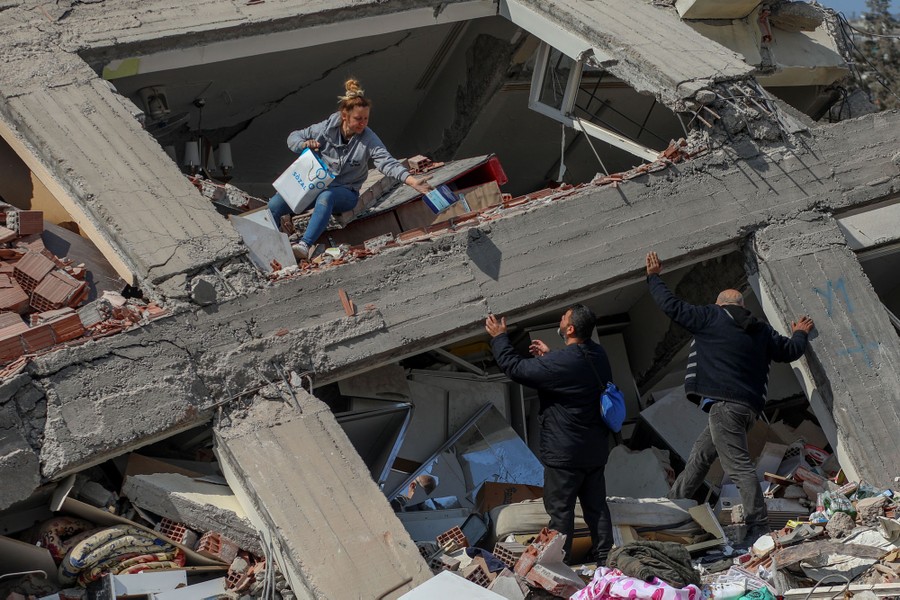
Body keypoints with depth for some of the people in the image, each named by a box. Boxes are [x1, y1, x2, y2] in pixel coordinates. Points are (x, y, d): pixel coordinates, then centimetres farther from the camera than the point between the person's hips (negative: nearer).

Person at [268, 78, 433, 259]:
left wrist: (412, 181, -37)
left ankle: (305, 246, -52)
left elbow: (388, 163, -21)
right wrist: (304, 145, -18)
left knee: (326, 197, -40)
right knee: (274, 205, -17)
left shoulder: (369, 139, -12)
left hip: (345, 192, -3)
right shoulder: (327, 128, -6)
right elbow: (293, 137, 6)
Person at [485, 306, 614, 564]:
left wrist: (499, 337, -3)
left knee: (560, 509, 4)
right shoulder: (598, 354, -2)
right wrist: (550, 355, 18)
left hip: (565, 453, -8)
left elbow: (514, 366, -18)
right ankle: (605, 559, 23)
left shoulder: (560, 363, -27)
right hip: (596, 449, 8)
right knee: (596, 506, 16)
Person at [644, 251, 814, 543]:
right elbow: (789, 351, 28)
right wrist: (799, 334, 51)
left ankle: (759, 527, -15)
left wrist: (653, 277, 19)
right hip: (750, 406, 8)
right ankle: (674, 504, 23)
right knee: (700, 453, 17)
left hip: (723, 404, -8)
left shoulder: (712, 317, 3)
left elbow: (673, 306, 5)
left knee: (738, 465, -11)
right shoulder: (762, 331, 18)